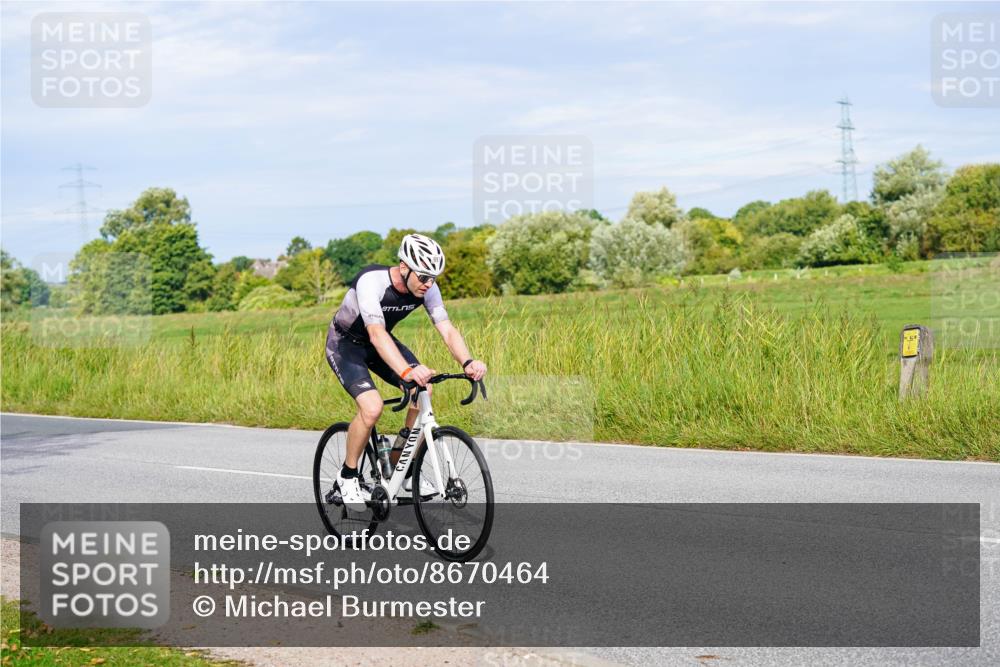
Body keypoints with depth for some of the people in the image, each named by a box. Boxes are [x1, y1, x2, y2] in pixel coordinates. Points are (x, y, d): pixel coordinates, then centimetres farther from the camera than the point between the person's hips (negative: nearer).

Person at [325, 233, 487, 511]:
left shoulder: (427, 287, -17)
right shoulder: (371, 282, -36)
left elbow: (447, 330, -24)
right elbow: (377, 334, -47)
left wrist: (468, 362, -44)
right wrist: (407, 371, -63)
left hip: (380, 341, 6)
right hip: (345, 344, -6)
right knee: (372, 407, -26)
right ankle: (348, 476, -3)